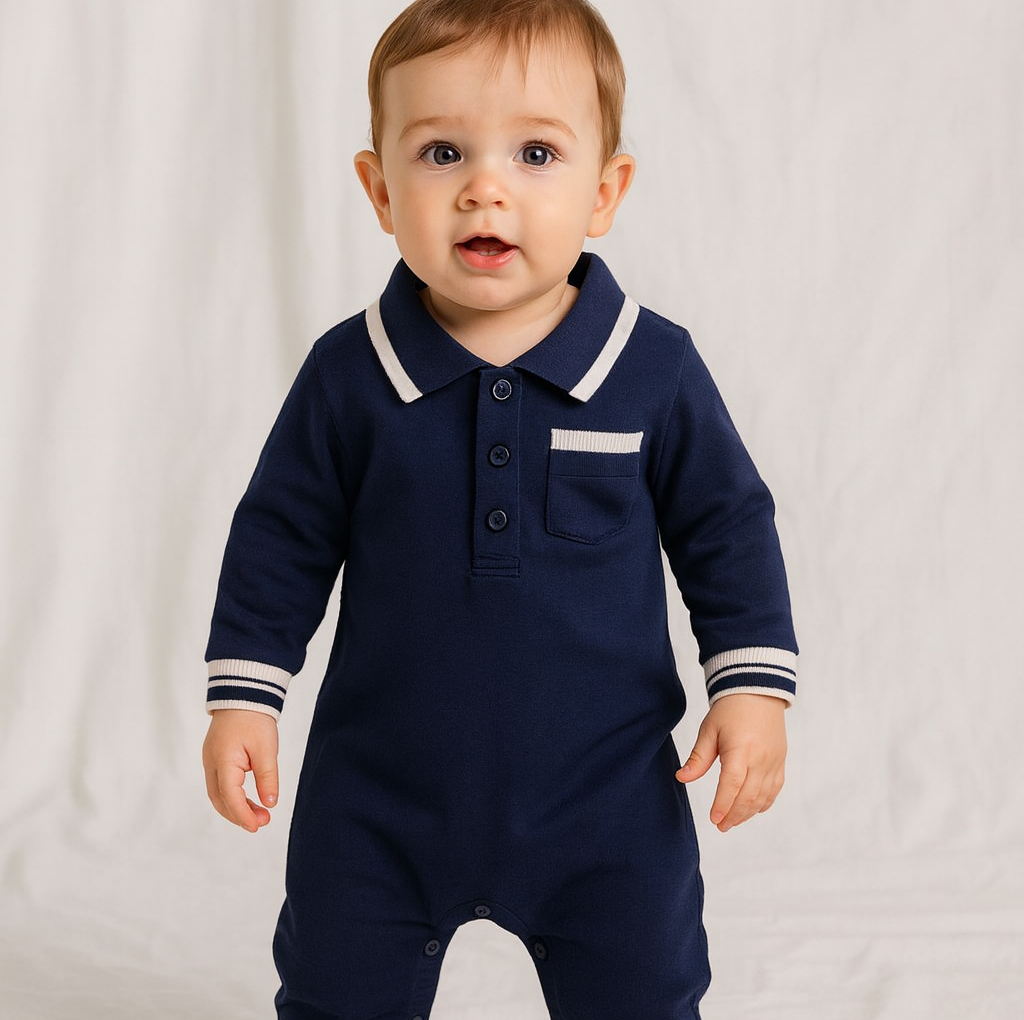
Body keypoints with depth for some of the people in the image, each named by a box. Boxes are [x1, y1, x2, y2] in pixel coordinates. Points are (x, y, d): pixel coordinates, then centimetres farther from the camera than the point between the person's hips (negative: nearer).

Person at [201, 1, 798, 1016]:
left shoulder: (656, 370, -10)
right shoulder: (348, 374, -9)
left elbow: (726, 529, 1)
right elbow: (281, 537, 1)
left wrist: (753, 685, -4)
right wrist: (243, 694, -1)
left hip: (606, 795, 0)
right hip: (379, 795, 1)